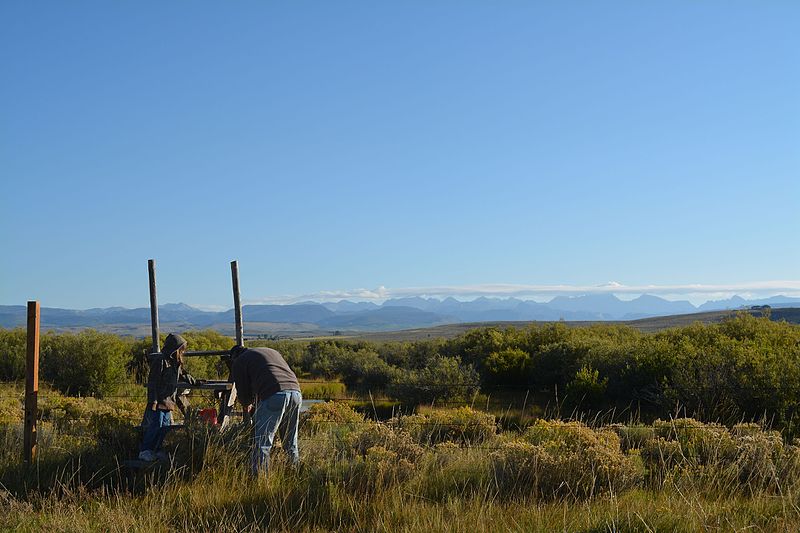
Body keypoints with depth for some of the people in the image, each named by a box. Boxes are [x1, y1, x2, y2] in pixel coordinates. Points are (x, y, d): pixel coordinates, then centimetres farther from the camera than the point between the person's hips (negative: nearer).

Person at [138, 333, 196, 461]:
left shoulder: (175, 363, 14)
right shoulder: (160, 361, -15)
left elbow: (183, 374, 33)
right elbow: (152, 382, -17)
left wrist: (195, 381, 40)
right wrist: (153, 401, -20)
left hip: (168, 401, 9)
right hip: (158, 401, -9)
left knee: (165, 426, 9)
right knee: (156, 425, -9)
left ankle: (155, 450, 18)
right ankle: (144, 451, -1)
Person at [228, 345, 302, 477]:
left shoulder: (238, 362, 17)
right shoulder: (273, 351, 35)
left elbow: (243, 392, 14)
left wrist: (247, 405, 38)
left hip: (273, 395, -6)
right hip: (296, 392, 6)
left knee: (262, 443, -3)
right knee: (291, 444, 18)